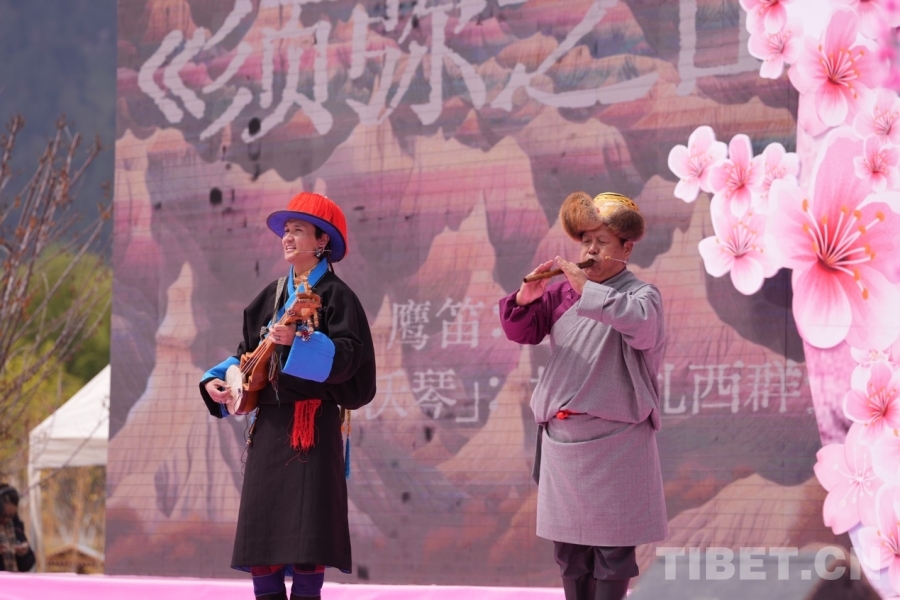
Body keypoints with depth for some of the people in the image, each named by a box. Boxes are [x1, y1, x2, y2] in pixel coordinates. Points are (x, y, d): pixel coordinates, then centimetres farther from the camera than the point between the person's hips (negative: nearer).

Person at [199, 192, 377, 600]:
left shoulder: (335, 294, -4)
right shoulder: (271, 296, 17)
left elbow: (348, 354, -17)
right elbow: (247, 351, 21)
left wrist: (299, 341, -30)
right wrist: (216, 380, 4)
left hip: (312, 420, -7)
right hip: (268, 420, 7)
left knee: (306, 518, -10)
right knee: (260, 518, 3)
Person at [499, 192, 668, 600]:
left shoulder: (641, 294, -4)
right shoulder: (564, 293, 9)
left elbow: (640, 320, -27)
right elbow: (521, 332, 9)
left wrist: (586, 289, -26)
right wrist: (524, 300, -11)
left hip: (613, 440, -5)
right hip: (562, 436, 5)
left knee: (612, 549, -2)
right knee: (568, 544, 11)